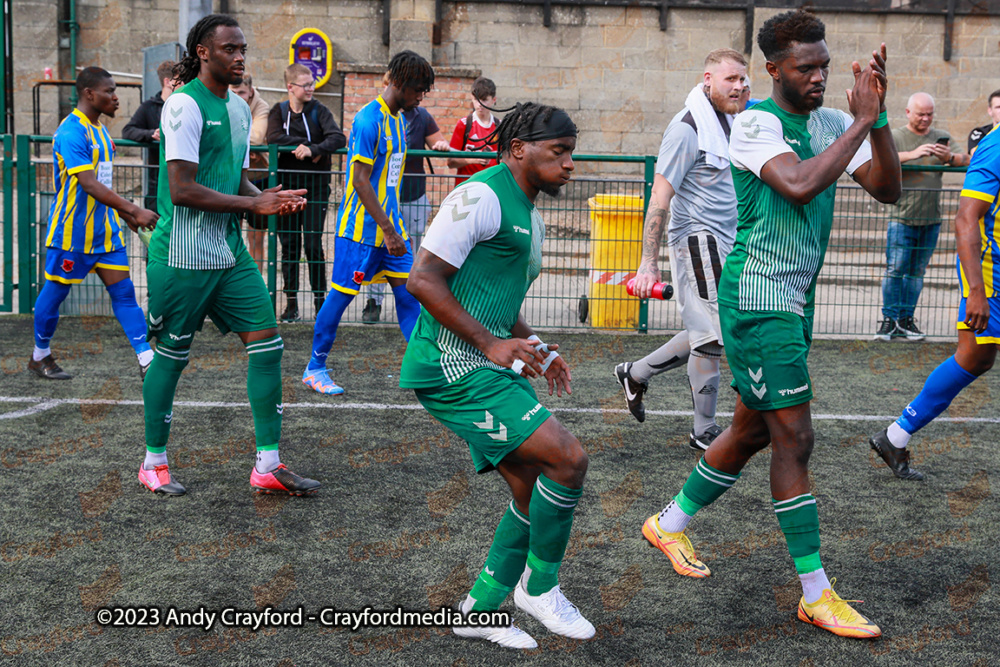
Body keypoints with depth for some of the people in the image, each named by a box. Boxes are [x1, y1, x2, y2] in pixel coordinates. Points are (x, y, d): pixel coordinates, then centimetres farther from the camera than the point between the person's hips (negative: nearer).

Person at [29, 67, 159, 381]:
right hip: (72, 230, -8)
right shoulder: (71, 133, -19)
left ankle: (147, 361, -2)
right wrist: (134, 210, -32)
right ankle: (40, 357, 25)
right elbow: (89, 185, -27)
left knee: (123, 291, 1)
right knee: (55, 293, 7)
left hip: (104, 230, 8)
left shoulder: (99, 129, 11)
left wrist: (124, 213, 20)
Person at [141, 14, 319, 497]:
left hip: (229, 251, 8)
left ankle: (268, 466, 6)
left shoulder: (239, 108, 14)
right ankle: (154, 462, 21)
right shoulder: (185, 105, -12)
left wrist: (272, 200, 0)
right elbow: (182, 189, -20)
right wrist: (253, 203, -18)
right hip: (182, 254, -8)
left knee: (267, 343, 1)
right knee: (172, 355, 3)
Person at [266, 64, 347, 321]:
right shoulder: (279, 111, 5)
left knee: (313, 245, -4)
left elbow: (338, 138, -13)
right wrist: (305, 144, -17)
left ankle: (320, 298, 6)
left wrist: (313, 149, -27)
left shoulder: (319, 111, 2)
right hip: (287, 186, 1)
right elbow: (274, 138, -13)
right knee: (289, 245, 4)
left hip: (316, 186, -1)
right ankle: (291, 302, 11)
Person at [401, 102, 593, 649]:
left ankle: (480, 609, 21)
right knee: (568, 458, -15)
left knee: (533, 490, 9)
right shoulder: (483, 196, -11)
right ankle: (539, 585, 3)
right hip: (454, 366, -10)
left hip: (488, 365, 10)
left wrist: (536, 350, 17)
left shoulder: (528, 215, 21)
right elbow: (423, 279, -17)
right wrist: (491, 344, -19)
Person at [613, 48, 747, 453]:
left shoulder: (730, 123, 13)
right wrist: (649, 264, -22)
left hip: (724, 245, 9)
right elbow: (660, 197, -17)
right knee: (712, 338, -4)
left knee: (705, 335, 14)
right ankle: (704, 431, 7)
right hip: (698, 240, -9)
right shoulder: (686, 128, -13)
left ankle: (635, 374, 30)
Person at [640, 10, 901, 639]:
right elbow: (799, 186, -31)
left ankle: (670, 524, 37)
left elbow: (887, 188, -1)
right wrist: (863, 121, -24)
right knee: (794, 439, -7)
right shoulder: (755, 122, -13)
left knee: (752, 431, 17)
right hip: (758, 299, -8)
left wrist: (878, 117, -13)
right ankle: (816, 594, 1)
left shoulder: (832, 123, 9)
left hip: (796, 302, 8)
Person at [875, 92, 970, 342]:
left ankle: (906, 320, 14)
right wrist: (913, 154, -30)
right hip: (901, 217, -3)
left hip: (931, 219, 3)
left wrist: (949, 157, -20)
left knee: (917, 272, 8)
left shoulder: (942, 137, 12)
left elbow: (966, 160, 3)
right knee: (895, 270, -8)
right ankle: (889, 319, 0)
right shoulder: (895, 137, 2)